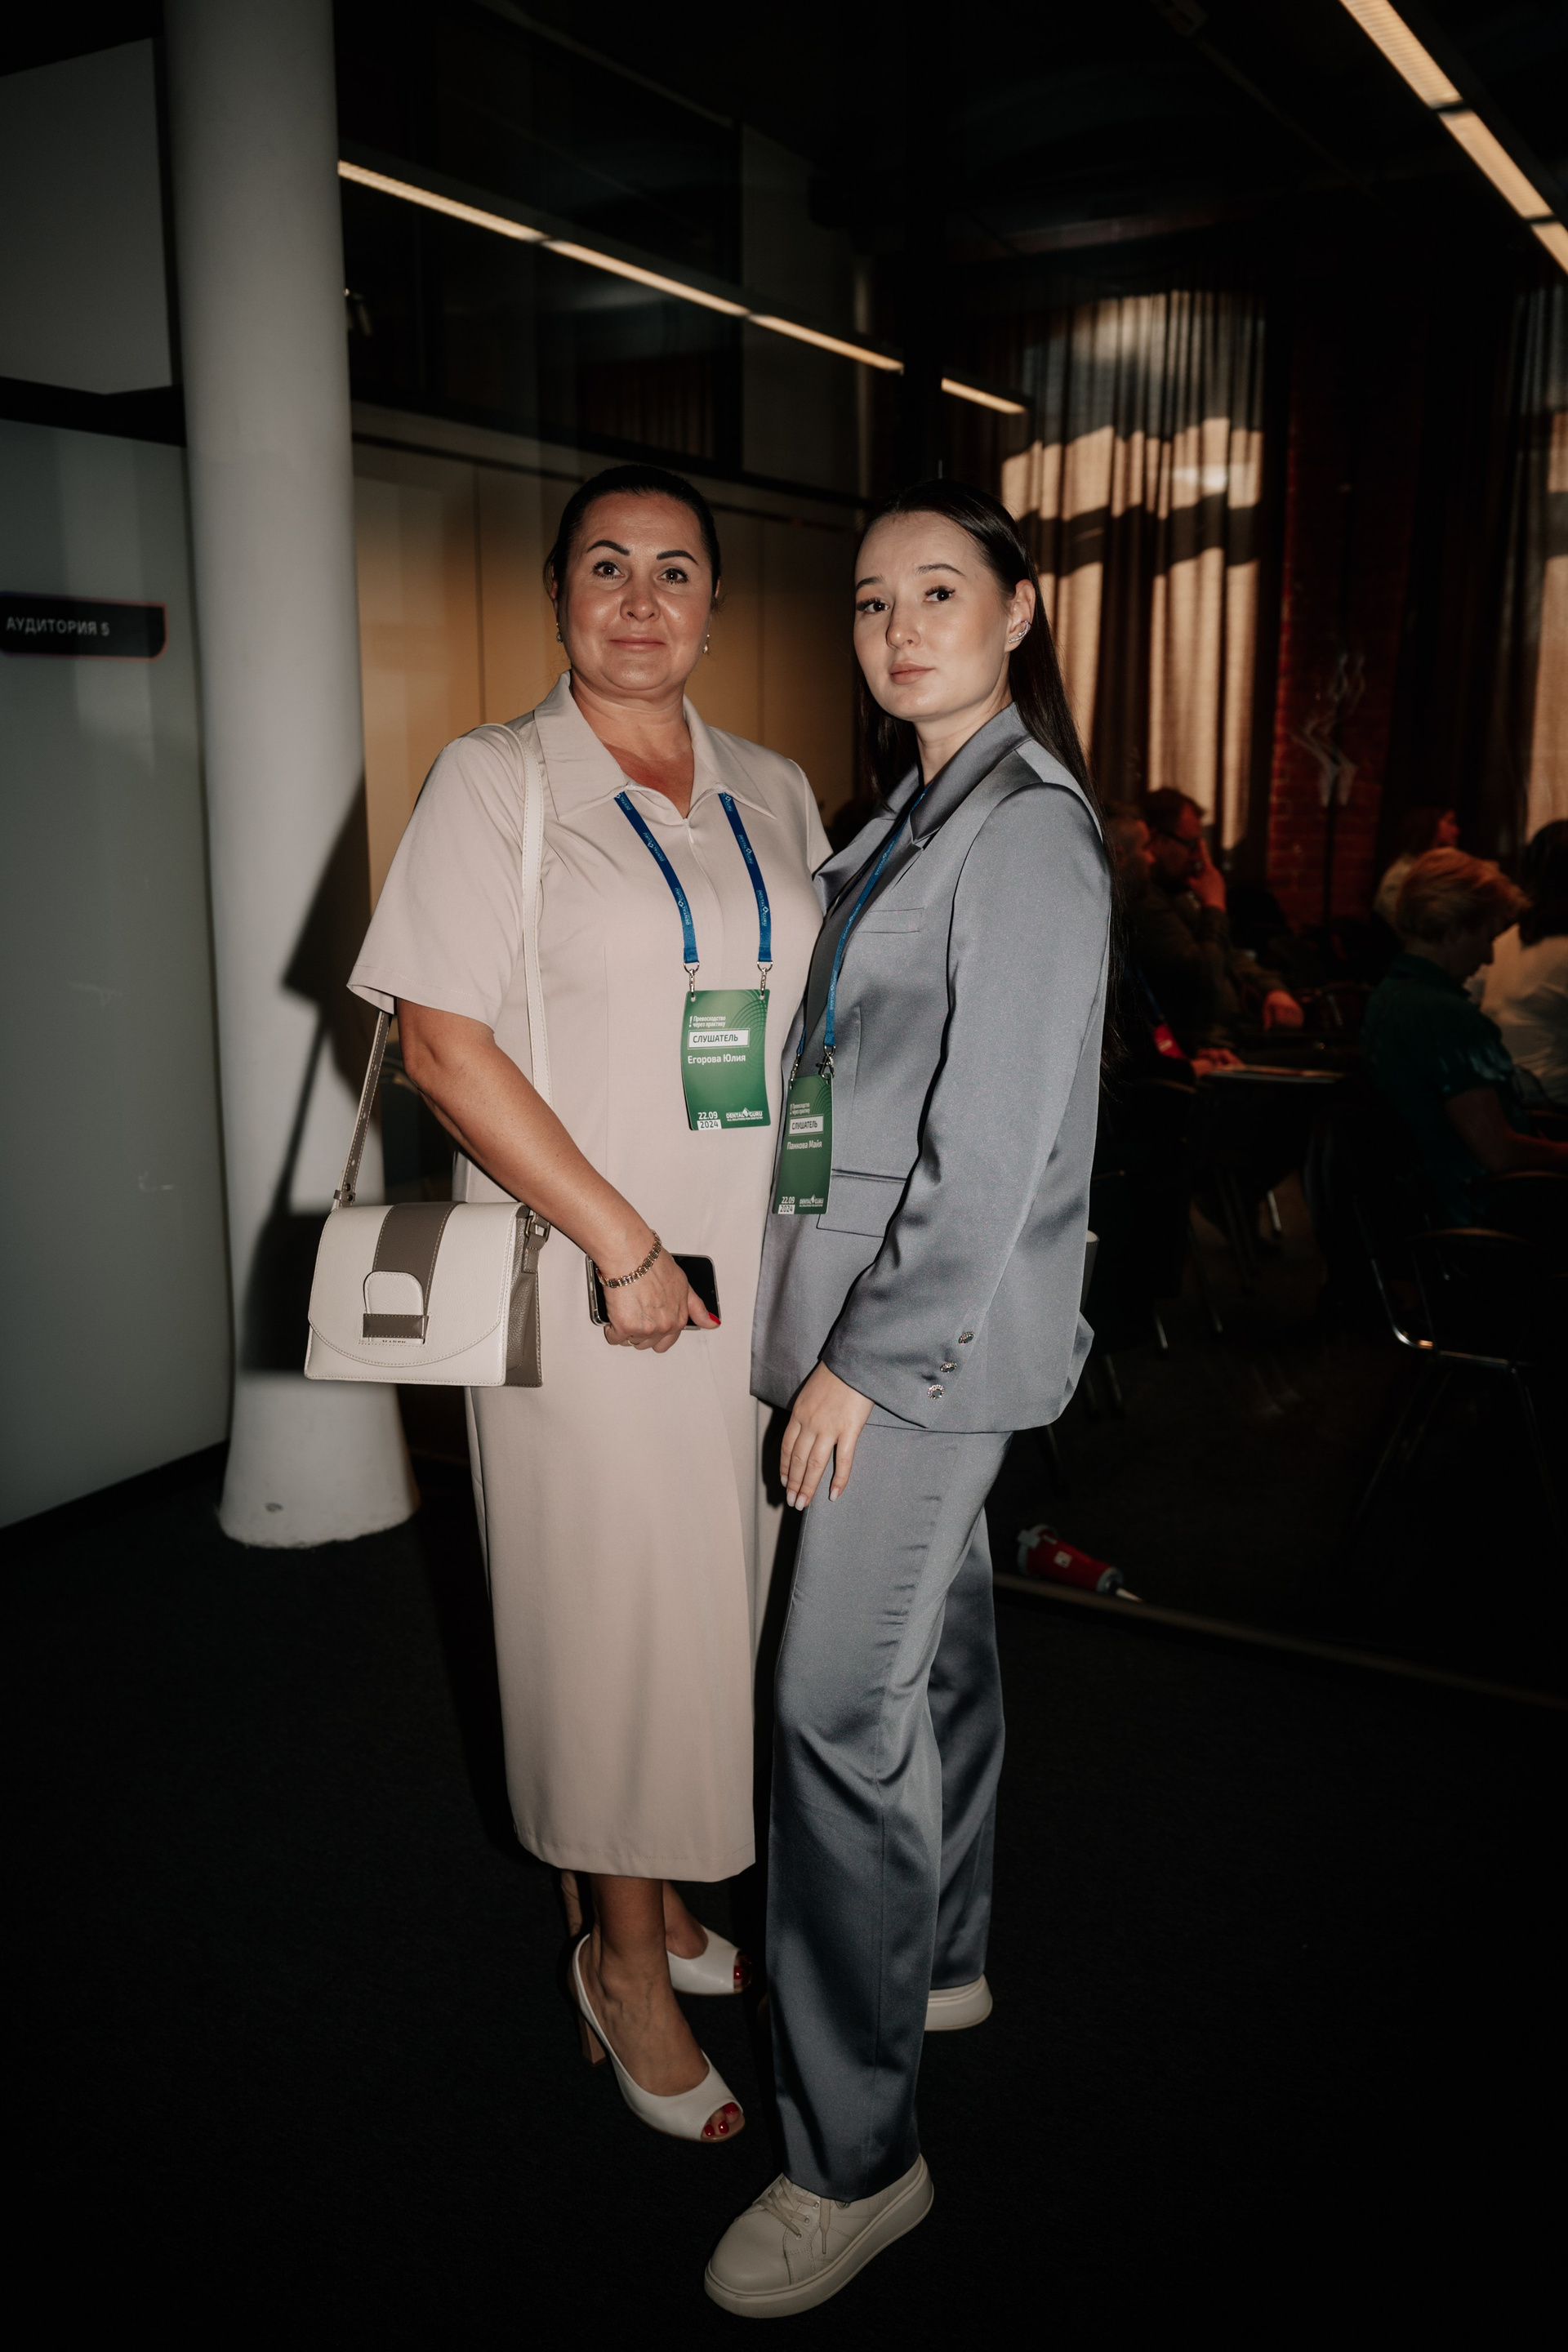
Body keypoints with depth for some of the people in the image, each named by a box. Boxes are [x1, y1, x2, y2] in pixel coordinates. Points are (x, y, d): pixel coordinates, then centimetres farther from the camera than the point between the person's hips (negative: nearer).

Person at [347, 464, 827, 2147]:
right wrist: (623, 1245, -16)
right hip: (581, 1277, -5)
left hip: (752, 1273, 5)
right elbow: (442, 1042, -12)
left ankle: (667, 1901, 36)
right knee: (610, 1602, 5)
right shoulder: (494, 780, -5)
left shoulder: (775, 794, 11)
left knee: (711, 1588, 14)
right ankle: (623, 1955, 27)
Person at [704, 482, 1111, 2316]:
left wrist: (869, 1359, -18)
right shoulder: (915, 809, 14)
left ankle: (854, 2157, 7)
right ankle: (937, 1958, 40)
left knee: (841, 1705, -7)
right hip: (892, 1304, 9)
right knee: (932, 1632, 20)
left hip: (936, 1313, -9)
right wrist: (852, 1332, 13)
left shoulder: (1027, 829, -15)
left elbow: (995, 1142, -20)